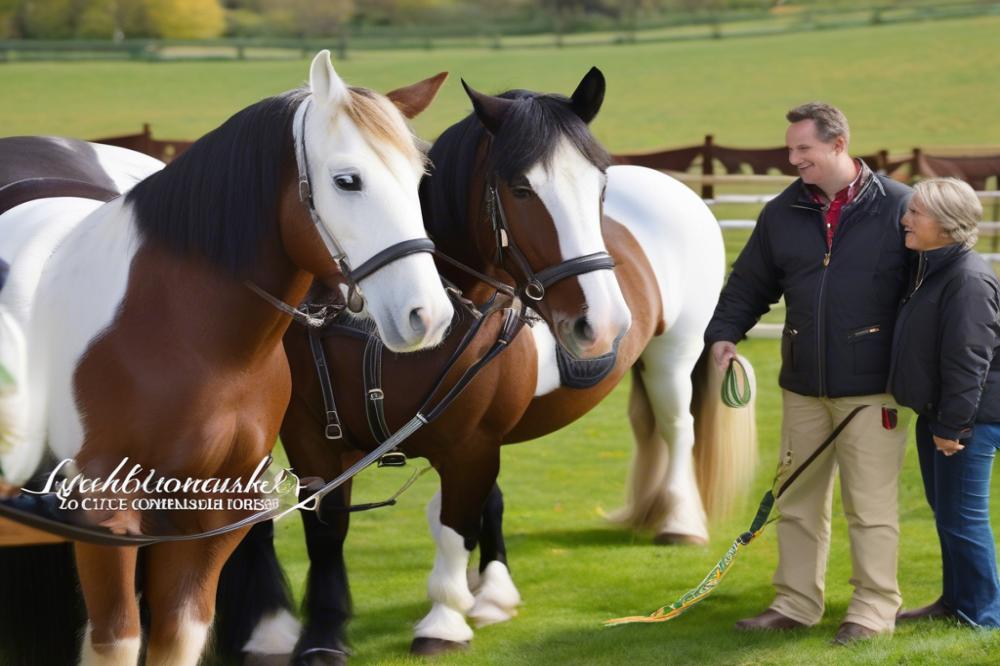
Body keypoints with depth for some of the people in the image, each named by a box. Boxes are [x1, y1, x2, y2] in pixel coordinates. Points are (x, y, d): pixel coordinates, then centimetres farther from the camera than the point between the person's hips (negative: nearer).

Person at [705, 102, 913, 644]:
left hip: (872, 388, -5)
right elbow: (749, 283, 14)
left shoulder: (897, 207, -5)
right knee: (798, 498, 10)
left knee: (870, 501, -2)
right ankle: (795, 603, 19)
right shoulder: (783, 213, 8)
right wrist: (724, 332, -3)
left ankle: (874, 609, 6)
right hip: (803, 386, 5)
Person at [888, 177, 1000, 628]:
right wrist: (937, 420, 20)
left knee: (962, 517, -5)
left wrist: (953, 425, -21)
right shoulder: (929, 269, 10)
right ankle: (954, 600, 30)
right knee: (944, 511, 18)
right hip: (934, 412, 10)